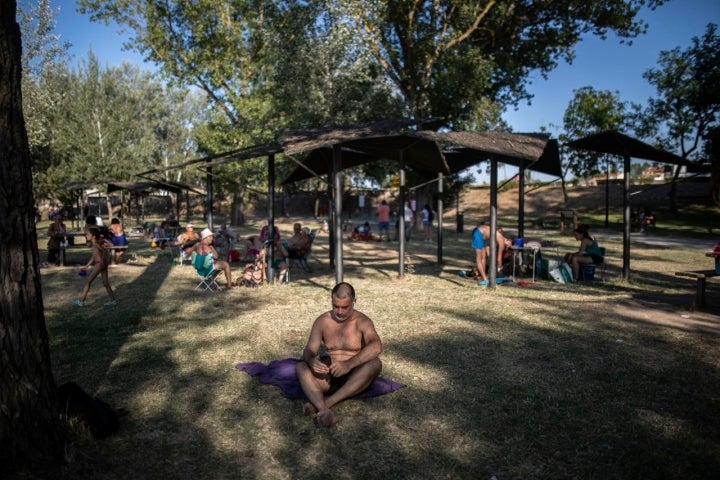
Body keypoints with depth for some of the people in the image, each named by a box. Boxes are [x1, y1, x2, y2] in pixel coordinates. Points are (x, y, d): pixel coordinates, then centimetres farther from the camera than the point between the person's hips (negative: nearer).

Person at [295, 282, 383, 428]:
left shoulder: (362, 321, -6)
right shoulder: (322, 321, 4)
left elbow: (376, 346, -25)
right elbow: (309, 350, -3)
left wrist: (349, 364, -38)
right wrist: (311, 361, -29)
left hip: (354, 379, -2)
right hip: (327, 378, 2)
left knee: (375, 363, -31)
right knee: (301, 367, -24)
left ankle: (324, 402, -38)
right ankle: (325, 411, -50)